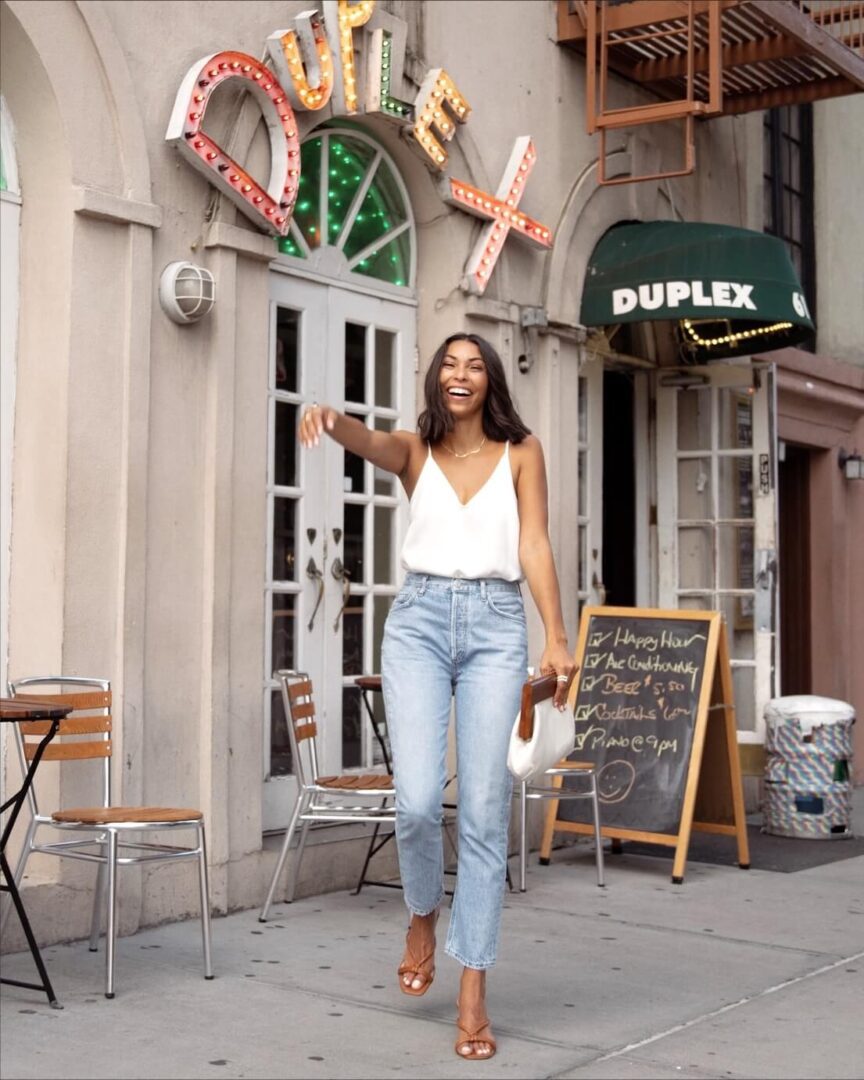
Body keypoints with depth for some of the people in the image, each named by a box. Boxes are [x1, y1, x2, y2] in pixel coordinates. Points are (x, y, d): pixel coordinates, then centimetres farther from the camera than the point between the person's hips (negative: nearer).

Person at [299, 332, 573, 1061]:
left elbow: (535, 546, 3)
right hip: (420, 620, 0)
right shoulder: (415, 450, 10)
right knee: (418, 801, -12)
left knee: (485, 811, -3)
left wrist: (557, 638, -7)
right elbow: (366, 442, -12)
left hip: (496, 626, 0)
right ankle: (423, 916, 22)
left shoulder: (521, 452, 10)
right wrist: (331, 419, -36)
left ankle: (474, 995, 4)